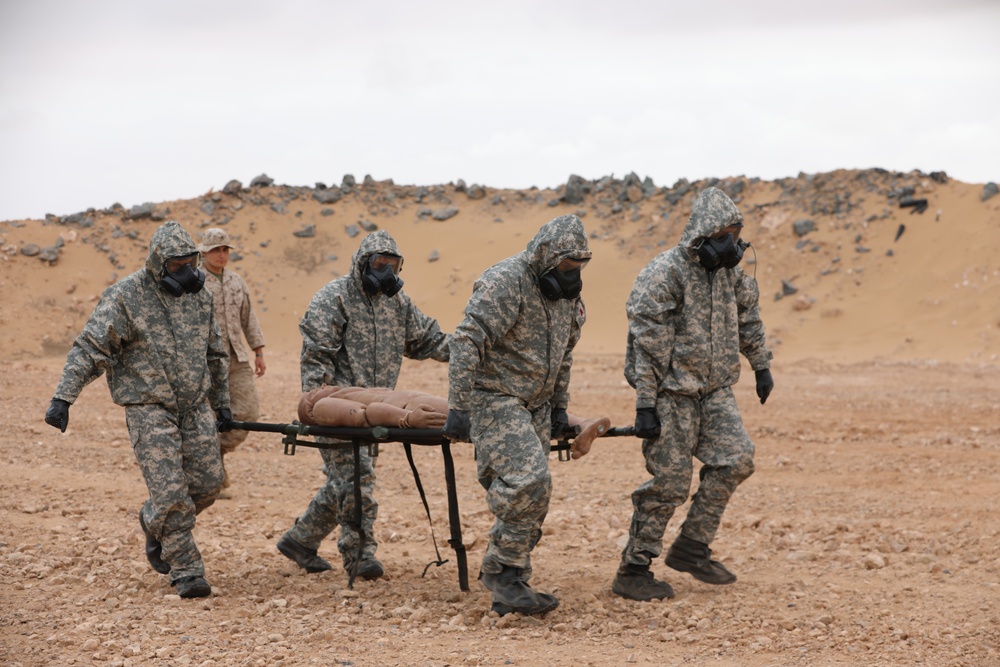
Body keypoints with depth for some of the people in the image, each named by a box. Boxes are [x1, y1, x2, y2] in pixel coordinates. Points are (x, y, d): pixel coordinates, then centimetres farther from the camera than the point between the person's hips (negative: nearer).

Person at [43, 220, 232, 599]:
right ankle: (186, 572, 1)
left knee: (207, 484, 3)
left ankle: (155, 524, 31)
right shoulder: (125, 297, -11)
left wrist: (222, 404, 22)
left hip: (195, 407, 5)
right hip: (149, 409, -5)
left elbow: (215, 353, 20)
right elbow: (89, 349, -14)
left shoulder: (198, 295, 7)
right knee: (170, 491, -10)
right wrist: (62, 398, -22)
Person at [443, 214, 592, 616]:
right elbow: (466, 343, -21)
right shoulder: (505, 283, -18)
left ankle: (508, 591, 12)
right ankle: (502, 570, -10)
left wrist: (560, 406, 22)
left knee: (530, 498, 5)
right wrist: (458, 409, -24)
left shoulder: (567, 295, 9)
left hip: (534, 406, 8)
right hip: (494, 399, -8)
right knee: (529, 480, -23)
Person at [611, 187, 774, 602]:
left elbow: (748, 317, 23)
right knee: (669, 482, -6)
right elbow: (647, 346, -19)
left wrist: (761, 366, 26)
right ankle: (632, 571, 5)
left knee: (736, 459, -3)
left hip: (714, 389, 7)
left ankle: (691, 548, 11)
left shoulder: (729, 270, 5)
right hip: (672, 392, -7)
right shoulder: (664, 274, -18)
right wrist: (645, 406, -21)